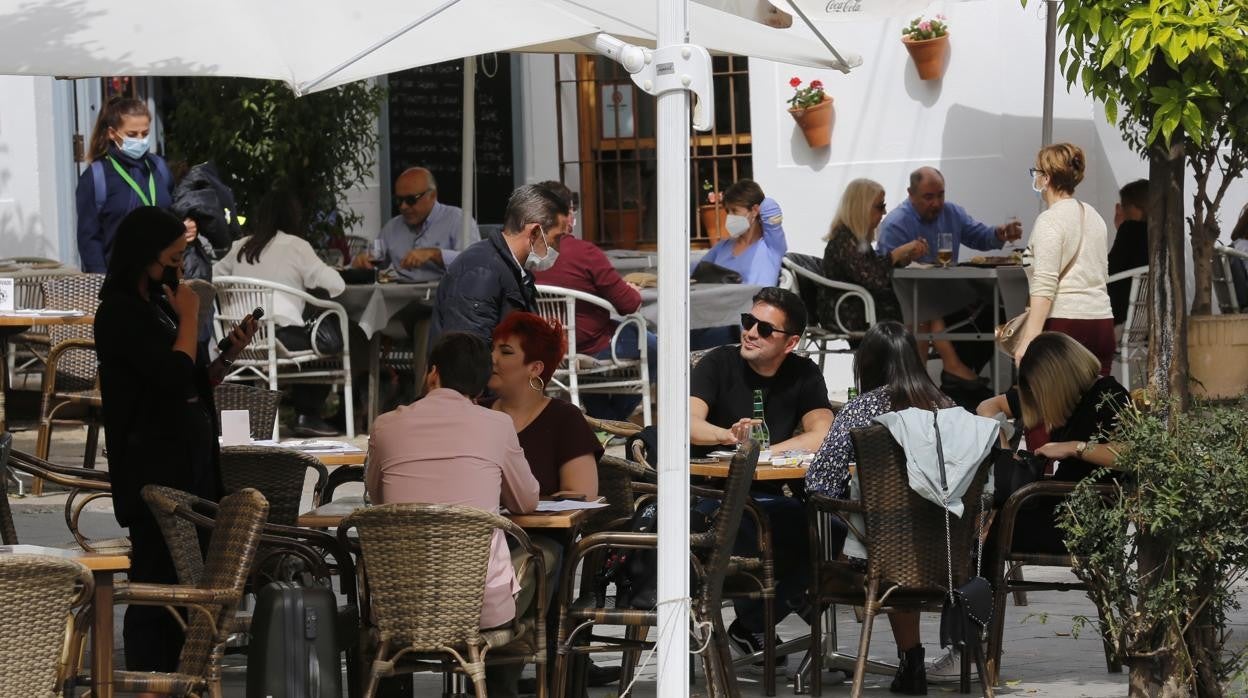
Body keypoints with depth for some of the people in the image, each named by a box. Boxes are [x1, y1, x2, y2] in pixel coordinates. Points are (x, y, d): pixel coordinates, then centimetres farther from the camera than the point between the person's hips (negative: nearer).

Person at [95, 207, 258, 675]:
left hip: (189, 461, 9)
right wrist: (190, 318, -8)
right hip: (154, 468, -9)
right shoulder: (120, 312, -12)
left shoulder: (158, 306, 13)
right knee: (157, 583, -7)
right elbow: (173, 377, -21)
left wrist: (231, 353, 6)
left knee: (183, 584, 10)